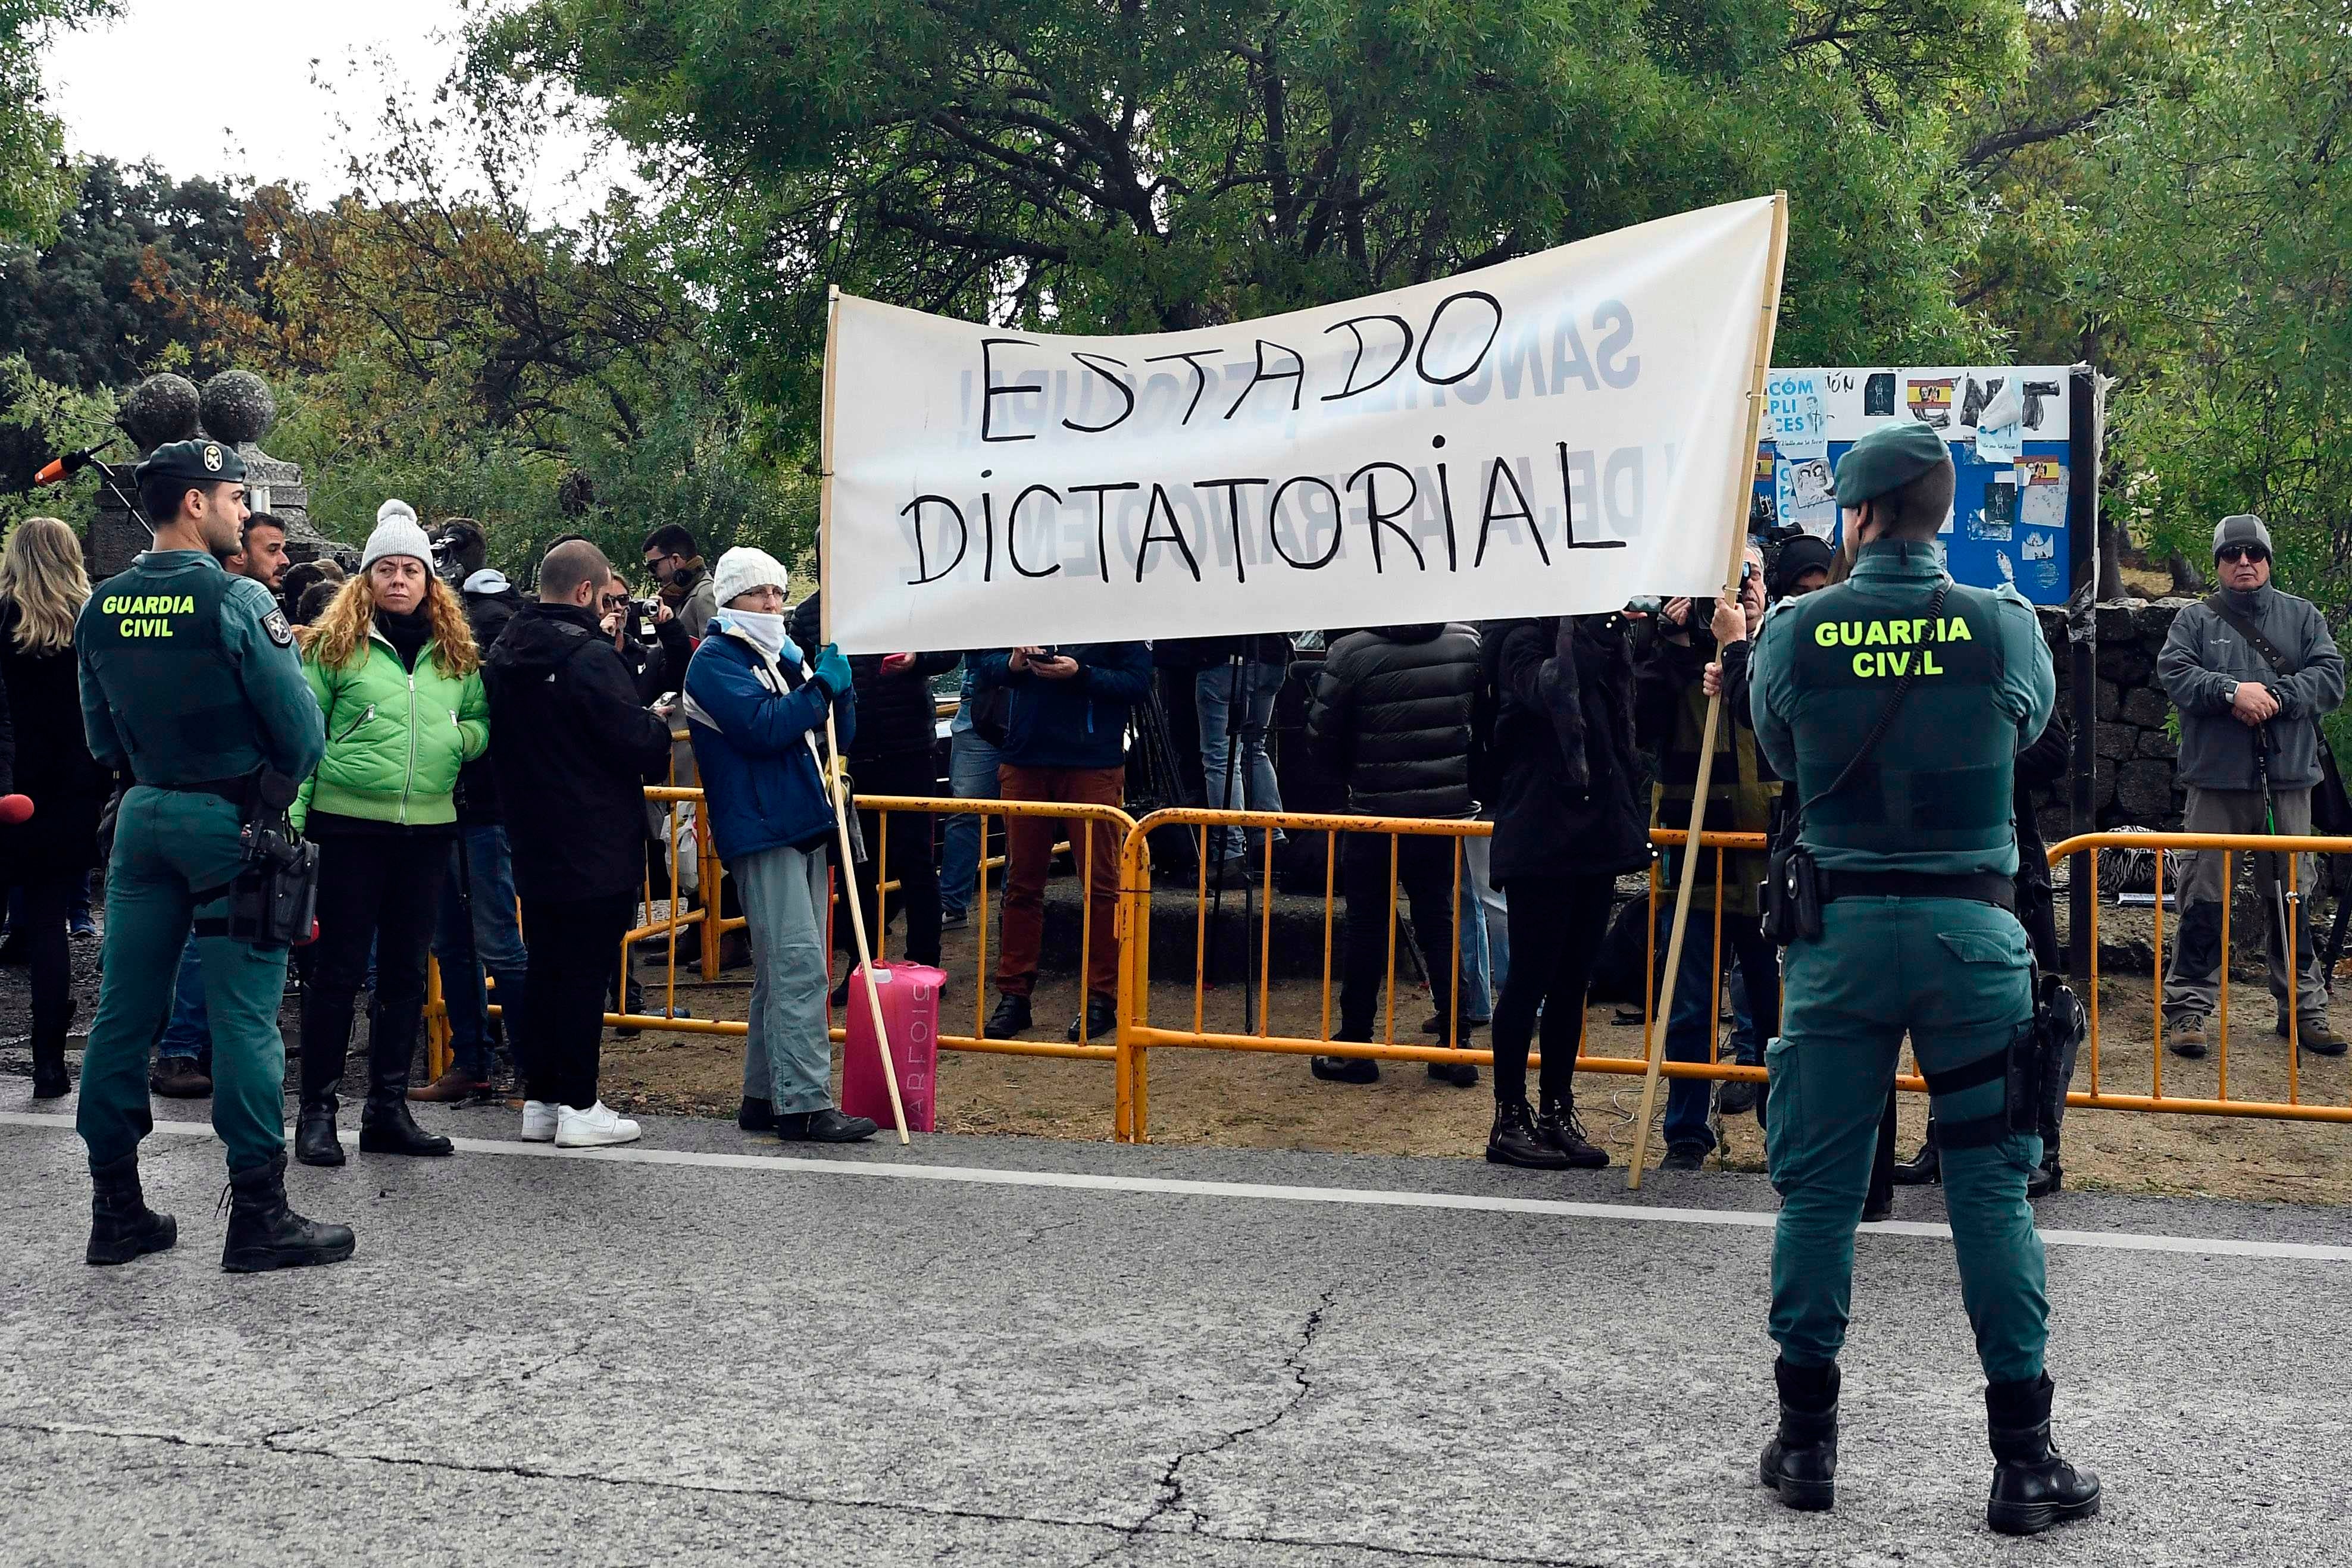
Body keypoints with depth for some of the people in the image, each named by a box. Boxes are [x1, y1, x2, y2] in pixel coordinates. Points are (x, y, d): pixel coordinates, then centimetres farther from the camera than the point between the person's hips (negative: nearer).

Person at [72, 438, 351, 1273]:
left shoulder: (102, 607, 5)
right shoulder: (236, 600, -14)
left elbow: (101, 734, 12)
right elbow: (300, 726, -13)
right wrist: (279, 792, 6)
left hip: (142, 817, 6)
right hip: (231, 820, -6)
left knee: (125, 1010, 9)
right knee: (245, 1016, -3)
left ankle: (115, 1210, 15)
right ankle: (258, 1217, 1)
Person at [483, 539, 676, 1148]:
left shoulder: (502, 657, 7)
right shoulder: (590, 657, -18)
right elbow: (637, 744, -18)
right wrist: (659, 725, 3)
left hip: (532, 845, 8)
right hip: (597, 851, -8)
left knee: (544, 969, 14)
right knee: (586, 973, -2)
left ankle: (539, 1098, 18)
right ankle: (578, 1107, 2)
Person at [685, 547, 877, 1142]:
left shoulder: (784, 657, 20)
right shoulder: (716, 661, -5)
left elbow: (838, 736, 17)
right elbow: (763, 725, -20)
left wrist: (842, 689, -1)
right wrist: (822, 687, -13)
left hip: (803, 829, 9)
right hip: (760, 832, -9)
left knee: (780, 972, 10)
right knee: (799, 966, -15)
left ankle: (764, 1098, 16)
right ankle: (805, 1104, -16)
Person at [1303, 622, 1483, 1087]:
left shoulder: (1351, 652, -14)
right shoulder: (1467, 642, -3)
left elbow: (1322, 737, -8)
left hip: (1376, 811, -3)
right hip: (1449, 807, 3)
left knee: (1367, 926, 7)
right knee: (1440, 921, 12)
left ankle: (1354, 1046, 12)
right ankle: (1456, 1046, 11)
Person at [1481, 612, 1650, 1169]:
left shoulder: (1606, 638, 13)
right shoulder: (1526, 639, -7)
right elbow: (1545, 687, -29)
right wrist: (1590, 633, -28)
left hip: (1596, 832, 7)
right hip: (1541, 836, -7)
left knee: (1572, 982, 10)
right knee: (1530, 978, -2)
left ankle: (1557, 1114, 17)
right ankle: (1509, 1120, 6)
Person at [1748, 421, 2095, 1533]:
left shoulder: (1794, 633, -5)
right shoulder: (2004, 626, -5)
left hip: (1841, 928, 0)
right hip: (1971, 927, 0)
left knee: (1819, 1183, 9)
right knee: (1992, 1188, 6)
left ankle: (1806, 1440, 16)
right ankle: (2022, 1458, 10)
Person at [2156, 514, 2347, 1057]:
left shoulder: (2303, 617, 11)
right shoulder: (2196, 619, 7)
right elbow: (2174, 673, -7)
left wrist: (2278, 697, -14)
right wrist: (2232, 691, -20)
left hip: (2287, 779, 2)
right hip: (2216, 779, -2)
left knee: (2291, 896, 7)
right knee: (2203, 896, -2)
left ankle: (2304, 1007, 16)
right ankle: (2188, 1007, 4)